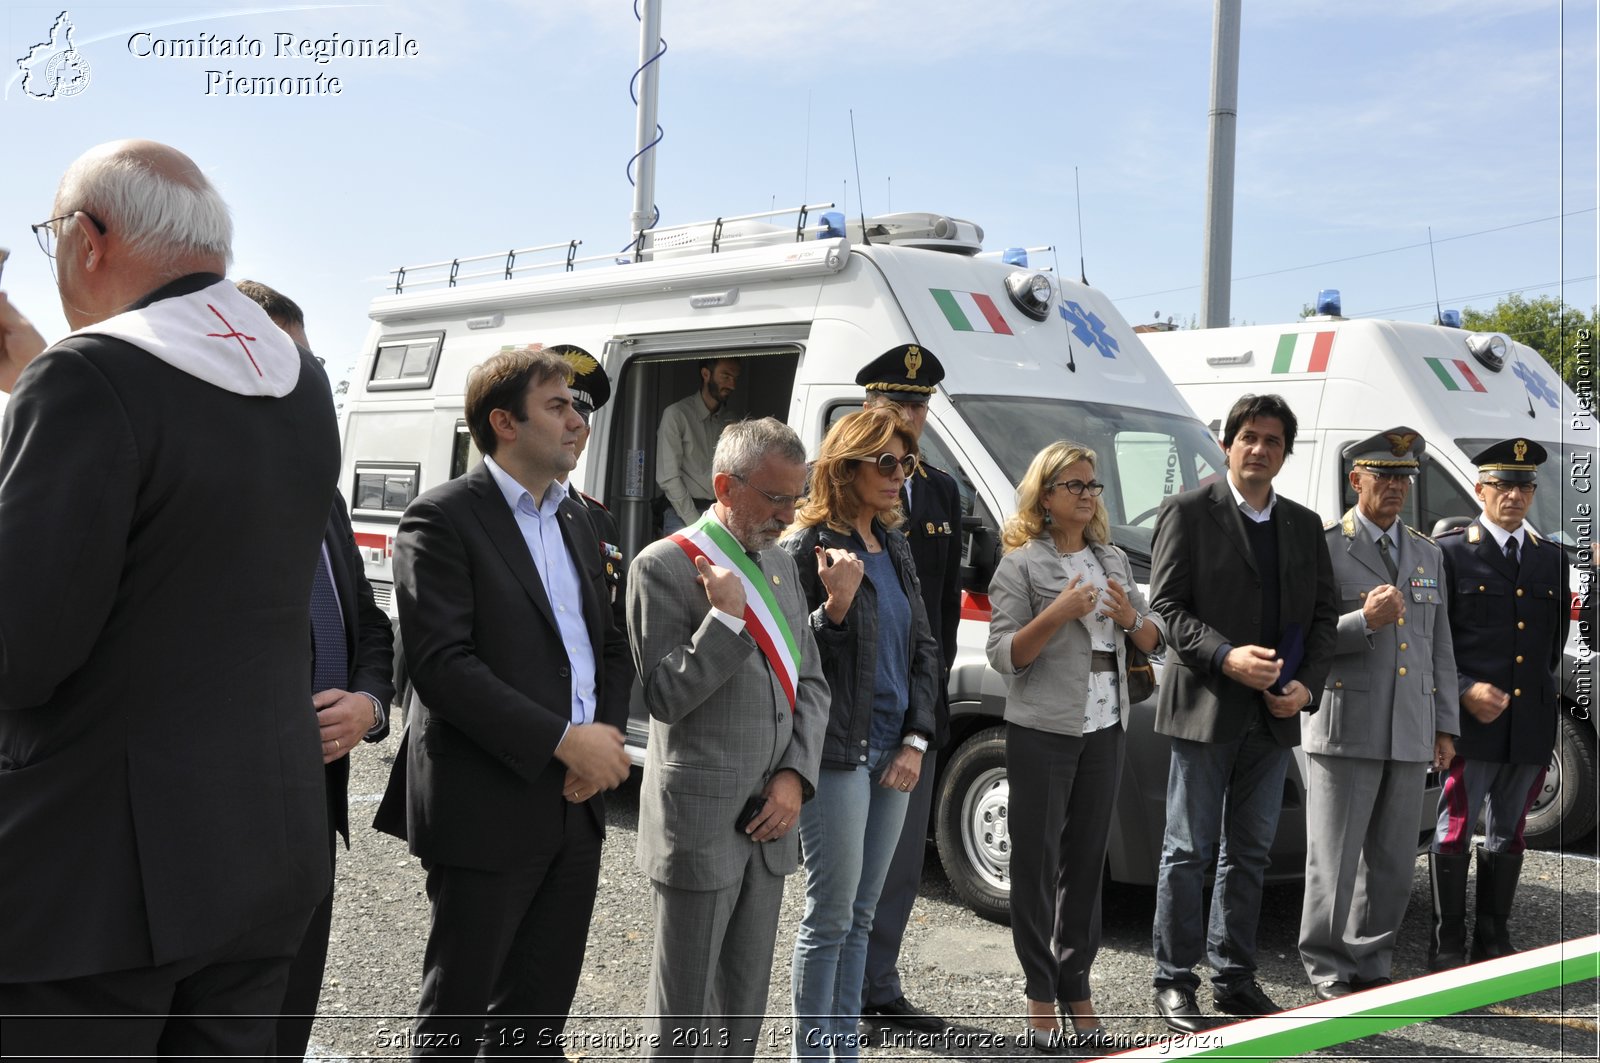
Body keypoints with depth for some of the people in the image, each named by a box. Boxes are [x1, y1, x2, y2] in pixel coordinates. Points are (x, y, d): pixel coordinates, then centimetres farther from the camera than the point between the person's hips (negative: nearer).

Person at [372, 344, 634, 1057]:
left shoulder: (575, 524, 15)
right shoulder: (441, 519, -10)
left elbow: (612, 644, 17)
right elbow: (443, 665, -19)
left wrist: (607, 733, -2)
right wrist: (566, 740, -20)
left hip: (577, 806, 7)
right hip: (488, 810, -7)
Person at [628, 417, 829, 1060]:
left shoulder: (779, 565, 12)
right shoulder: (665, 567, -10)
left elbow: (810, 684, 12)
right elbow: (666, 696, -14)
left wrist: (795, 776, -1)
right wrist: (727, 618, -20)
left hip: (770, 822, 7)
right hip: (701, 825, -7)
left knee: (745, 997, 17)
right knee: (685, 1007, 4)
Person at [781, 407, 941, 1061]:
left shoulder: (894, 548, 12)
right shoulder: (808, 547, -11)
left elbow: (923, 647, 14)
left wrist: (916, 739, 5)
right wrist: (836, 603, -28)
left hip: (892, 755, 7)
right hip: (837, 755, -7)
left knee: (860, 915, 14)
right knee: (832, 917, 0)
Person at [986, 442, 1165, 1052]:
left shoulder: (1114, 561, 13)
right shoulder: (1021, 565, -4)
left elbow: (1154, 640, 17)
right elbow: (1003, 656, -9)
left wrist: (1131, 618, -5)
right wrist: (1056, 615, -22)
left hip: (1104, 731, 5)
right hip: (1042, 731, -5)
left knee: (1086, 859, 9)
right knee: (1036, 859, 0)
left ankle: (1076, 990, 19)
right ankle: (1041, 995, 10)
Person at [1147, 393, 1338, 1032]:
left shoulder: (1305, 526, 14)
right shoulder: (1189, 513, -2)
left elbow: (1324, 615, 14)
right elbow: (1166, 605, -8)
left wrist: (1307, 684, -2)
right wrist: (1224, 656, -20)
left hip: (1274, 715, 5)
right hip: (1204, 708, -5)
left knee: (1249, 852, 12)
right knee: (1189, 851, 1)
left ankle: (1234, 979, 21)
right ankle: (1175, 982, 9)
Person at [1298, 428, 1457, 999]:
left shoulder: (1428, 555, 17)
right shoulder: (1322, 546, -2)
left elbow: (1440, 647, 18)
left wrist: (1445, 725, 14)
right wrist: (1363, 622, -20)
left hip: (1411, 736, 5)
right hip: (1344, 731, -5)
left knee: (1393, 863, 10)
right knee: (1334, 860, 1)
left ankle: (1372, 964, 23)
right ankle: (1329, 972, 13)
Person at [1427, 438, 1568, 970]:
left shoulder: (1552, 559, 13)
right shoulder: (1449, 553, -1)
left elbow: (1556, 639, 20)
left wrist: (1539, 693, 11)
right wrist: (1464, 689, -15)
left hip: (1531, 722, 5)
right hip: (1470, 720, -4)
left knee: (1508, 835, 12)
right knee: (1455, 831, -1)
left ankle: (1494, 942, 22)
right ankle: (1447, 946, 8)